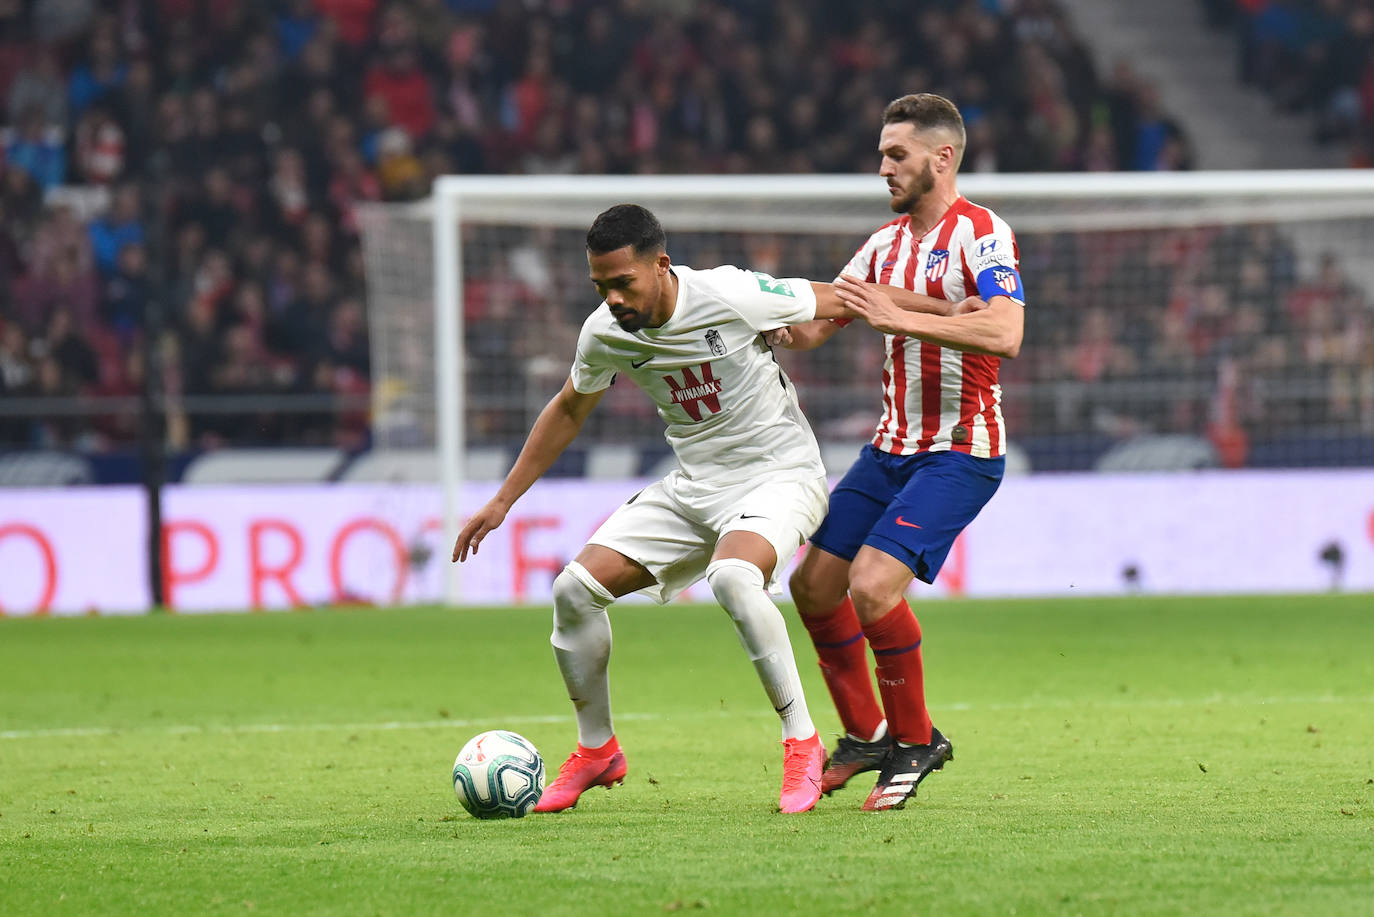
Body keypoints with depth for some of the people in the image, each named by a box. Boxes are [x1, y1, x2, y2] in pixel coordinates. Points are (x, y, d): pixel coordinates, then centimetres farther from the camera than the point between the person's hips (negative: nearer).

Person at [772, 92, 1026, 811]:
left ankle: (914, 740, -3)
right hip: (891, 447, 8)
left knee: (873, 582, -22)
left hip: (961, 452, -8)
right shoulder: (886, 243, 14)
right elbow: (812, 328, 14)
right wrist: (778, 319, -9)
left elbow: (1004, 335, -27)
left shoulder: (983, 234, -12)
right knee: (814, 583, 6)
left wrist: (900, 318, -29)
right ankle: (864, 735, 22)